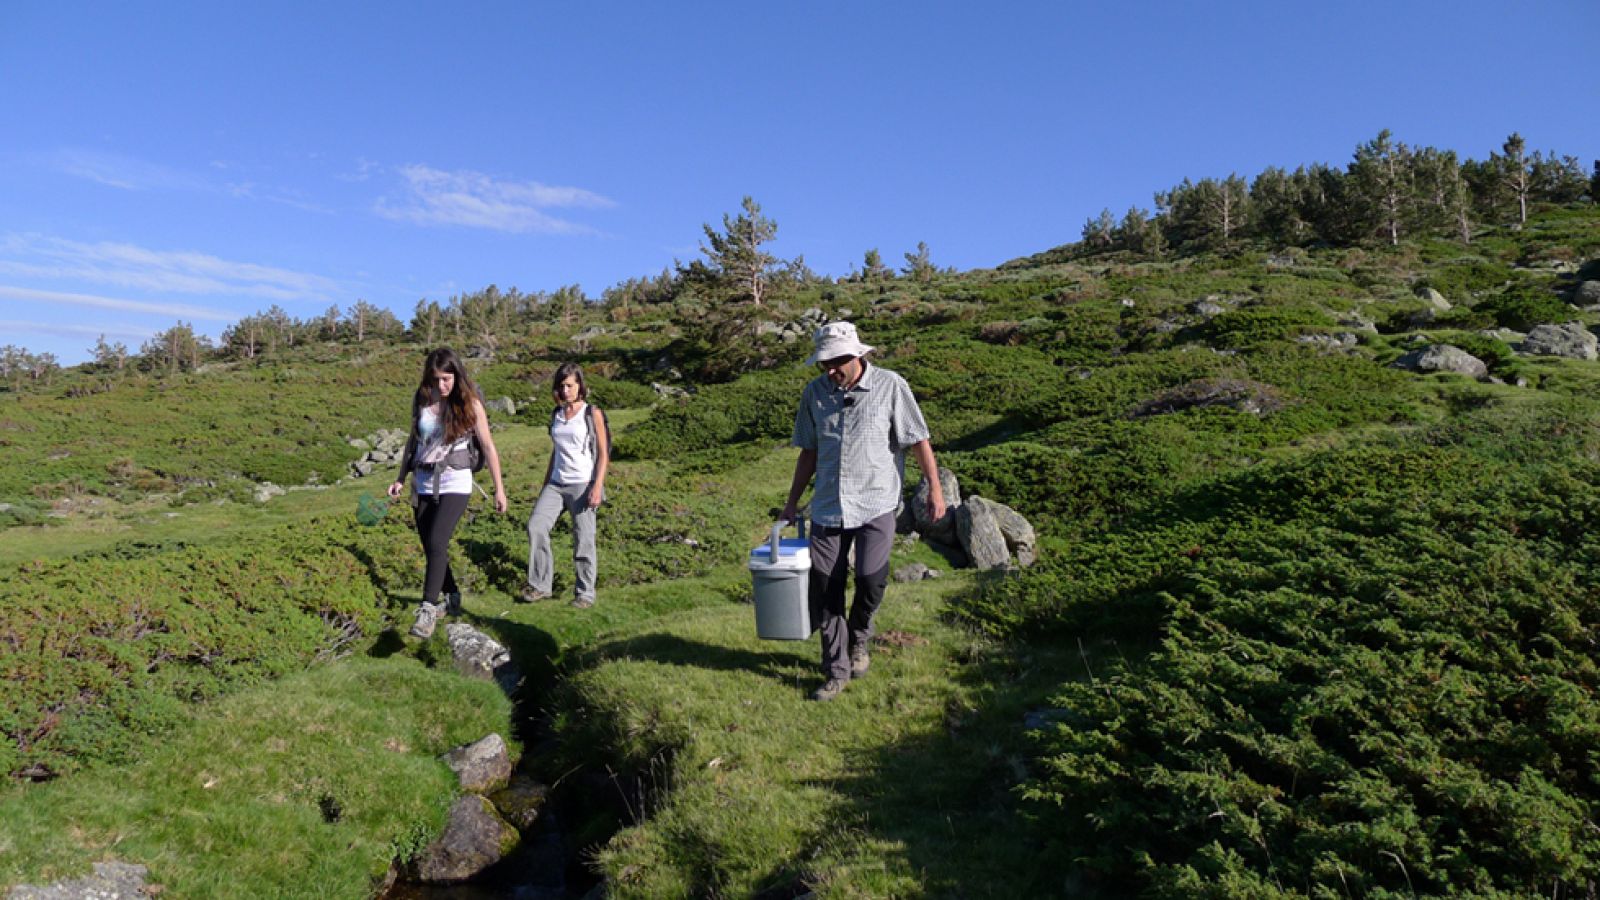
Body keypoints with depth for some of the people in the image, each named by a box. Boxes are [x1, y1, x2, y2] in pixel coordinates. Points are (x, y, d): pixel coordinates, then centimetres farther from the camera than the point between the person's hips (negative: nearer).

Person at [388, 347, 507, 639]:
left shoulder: (469, 404, -7)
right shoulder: (420, 399, 4)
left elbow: (488, 447, -3)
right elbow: (413, 440, 16)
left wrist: (499, 488, -3)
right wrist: (401, 478, 14)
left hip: (455, 483, -5)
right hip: (423, 482, 5)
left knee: (437, 543, -19)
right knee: (430, 547, 9)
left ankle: (428, 610, -17)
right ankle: (453, 598, 28)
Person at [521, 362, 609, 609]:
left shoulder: (592, 414, -1)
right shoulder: (556, 415, 14)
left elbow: (603, 453, -4)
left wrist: (598, 486, -14)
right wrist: (545, 484, 18)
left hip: (583, 484, -5)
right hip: (556, 484, 5)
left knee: (583, 540, -3)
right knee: (536, 526, -10)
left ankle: (585, 593, 8)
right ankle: (540, 585, -1)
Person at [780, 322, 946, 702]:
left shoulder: (890, 386, -5)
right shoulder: (815, 392, 5)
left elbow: (918, 441, -1)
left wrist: (935, 489, -3)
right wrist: (792, 502, 13)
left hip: (875, 505, -3)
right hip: (827, 507, 3)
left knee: (870, 579, -10)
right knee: (825, 590, 2)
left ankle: (859, 638, 24)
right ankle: (836, 671, 17)